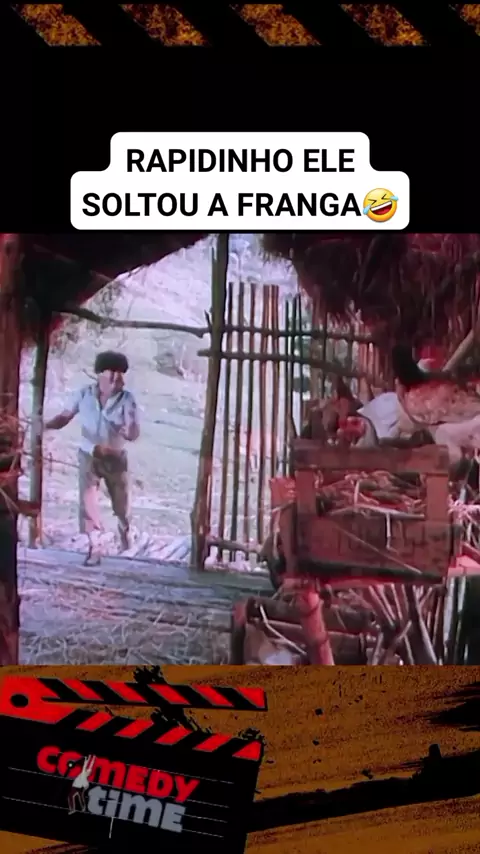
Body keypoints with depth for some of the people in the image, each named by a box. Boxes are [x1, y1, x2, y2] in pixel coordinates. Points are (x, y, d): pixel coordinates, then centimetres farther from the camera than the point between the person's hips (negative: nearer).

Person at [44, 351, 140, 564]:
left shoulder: (127, 399, -17)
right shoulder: (85, 394, -13)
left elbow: (135, 434, -16)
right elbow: (66, 416, -4)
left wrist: (130, 432, -40)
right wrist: (46, 425, -21)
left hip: (115, 457, 0)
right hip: (89, 456, 0)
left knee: (120, 501, 16)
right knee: (88, 501, -8)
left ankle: (124, 530, 47)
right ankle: (94, 547, 2)